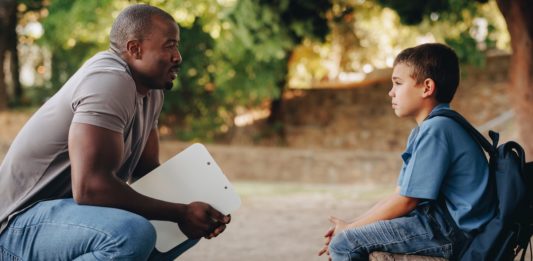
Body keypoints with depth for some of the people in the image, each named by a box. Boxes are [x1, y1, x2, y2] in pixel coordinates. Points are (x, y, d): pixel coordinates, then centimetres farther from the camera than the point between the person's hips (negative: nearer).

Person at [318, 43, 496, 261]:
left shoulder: (436, 129, -16)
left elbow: (406, 201, -17)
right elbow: (399, 195, 15)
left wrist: (350, 228, -7)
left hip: (452, 231, -11)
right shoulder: (421, 132, 18)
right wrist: (351, 227, 4)